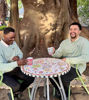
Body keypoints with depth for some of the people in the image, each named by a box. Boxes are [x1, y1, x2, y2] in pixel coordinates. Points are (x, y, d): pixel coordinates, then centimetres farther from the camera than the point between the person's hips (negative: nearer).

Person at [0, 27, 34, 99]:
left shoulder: (13, 43, 0)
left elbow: (20, 54, 12)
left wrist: (18, 57, -15)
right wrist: (17, 63, -43)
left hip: (16, 69, 7)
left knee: (31, 78, -10)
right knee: (16, 86, -29)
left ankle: (16, 93, 13)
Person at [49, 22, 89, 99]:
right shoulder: (64, 42, 7)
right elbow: (58, 54, 0)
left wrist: (68, 60, -26)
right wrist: (53, 53, -25)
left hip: (76, 67, -5)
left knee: (64, 78, -29)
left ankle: (65, 94, 6)